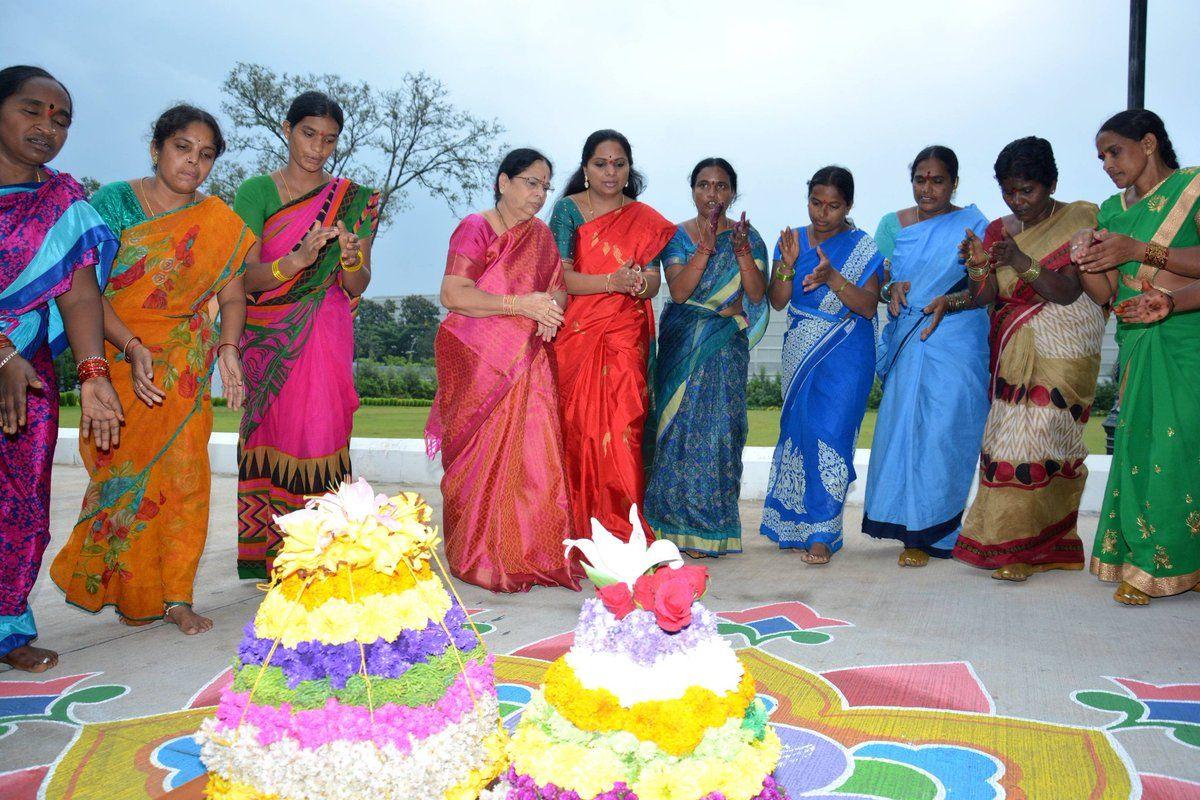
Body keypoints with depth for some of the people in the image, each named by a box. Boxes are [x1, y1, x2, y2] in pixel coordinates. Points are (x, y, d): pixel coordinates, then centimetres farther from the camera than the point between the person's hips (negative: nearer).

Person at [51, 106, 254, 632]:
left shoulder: (218, 221, 4)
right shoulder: (114, 202, -2)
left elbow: (233, 295, 2)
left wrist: (227, 346, -17)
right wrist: (132, 347, -21)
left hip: (183, 370, 1)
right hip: (117, 357, -1)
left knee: (182, 473, -5)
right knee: (122, 468, -1)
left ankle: (175, 598, 4)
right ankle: (120, 586, 18)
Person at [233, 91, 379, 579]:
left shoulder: (353, 200, 9)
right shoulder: (256, 191, 4)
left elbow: (357, 288, 5)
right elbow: (246, 276, -7)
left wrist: (351, 259, -18)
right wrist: (296, 260, -25)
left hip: (326, 335, 1)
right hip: (267, 337, -1)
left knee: (321, 434, -6)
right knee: (273, 435, -3)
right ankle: (270, 555, 5)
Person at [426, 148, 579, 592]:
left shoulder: (541, 235, 16)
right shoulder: (475, 229, -3)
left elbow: (559, 288, 17)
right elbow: (452, 294, -14)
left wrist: (551, 310, -8)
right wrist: (521, 304, -18)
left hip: (529, 363, 5)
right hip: (479, 361, -5)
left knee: (533, 454, -3)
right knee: (483, 458, -3)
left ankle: (531, 553, 5)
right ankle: (481, 556, 7)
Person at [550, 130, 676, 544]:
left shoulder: (645, 219, 11)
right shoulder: (568, 209, 5)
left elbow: (653, 282, 4)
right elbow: (559, 275, -6)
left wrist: (639, 282, -20)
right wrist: (612, 281, -20)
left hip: (625, 339, 1)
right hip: (575, 335, -1)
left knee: (622, 429, -7)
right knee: (576, 428, -3)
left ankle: (623, 533, -1)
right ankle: (576, 531, 5)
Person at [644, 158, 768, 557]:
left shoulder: (748, 236, 6)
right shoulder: (677, 235, 6)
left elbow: (757, 295, -4)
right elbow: (679, 291, -9)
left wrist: (742, 251, -17)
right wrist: (706, 248, -19)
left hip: (726, 346, 0)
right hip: (682, 344, 1)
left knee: (719, 426, -5)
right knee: (680, 423, -2)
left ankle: (710, 527, 5)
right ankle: (679, 521, 10)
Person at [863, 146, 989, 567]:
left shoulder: (972, 225, 4)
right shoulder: (893, 224, 13)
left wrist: (950, 302, -21)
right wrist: (891, 289, -12)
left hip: (956, 342, -2)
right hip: (906, 342, 3)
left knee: (945, 430, -6)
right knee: (903, 428, -1)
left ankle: (934, 530, 7)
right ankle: (912, 534, 9)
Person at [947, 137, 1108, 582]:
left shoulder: (1077, 221, -2)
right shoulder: (998, 231, 12)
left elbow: (1068, 292, -13)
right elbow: (984, 295, 2)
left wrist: (1023, 262, -25)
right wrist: (979, 266, -18)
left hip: (1061, 352, -4)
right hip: (1012, 352, 5)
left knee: (1035, 439, -12)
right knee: (1010, 438, -3)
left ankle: (1018, 547, -7)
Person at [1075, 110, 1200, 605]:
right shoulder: (1112, 210, 15)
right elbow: (1106, 292, 9)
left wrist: (1140, 251, -16)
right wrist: (1088, 265, -10)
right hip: (1138, 344, 5)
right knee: (1138, 445, 1)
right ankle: (1140, 562, 6)